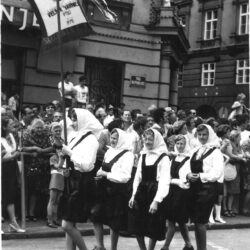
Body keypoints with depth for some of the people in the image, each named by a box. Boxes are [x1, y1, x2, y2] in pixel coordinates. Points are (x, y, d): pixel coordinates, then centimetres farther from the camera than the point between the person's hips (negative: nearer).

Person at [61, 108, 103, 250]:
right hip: (73, 181, 8)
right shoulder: (76, 137, 11)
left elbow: (86, 165, -21)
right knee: (70, 225, 10)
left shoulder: (90, 139, -12)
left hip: (82, 184, -8)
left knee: (67, 225, -8)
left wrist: (70, 153, -15)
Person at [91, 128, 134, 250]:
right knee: (95, 215, -5)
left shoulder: (127, 155, -11)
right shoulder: (109, 152, 9)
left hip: (117, 191, -6)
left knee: (114, 223, 5)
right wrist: (100, 174, 0)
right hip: (103, 189, 6)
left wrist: (105, 174, -16)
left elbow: (125, 177, -17)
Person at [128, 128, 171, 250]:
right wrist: (134, 194, 7)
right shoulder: (143, 156, 11)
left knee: (153, 227, 2)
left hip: (155, 193, -6)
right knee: (137, 226, 6)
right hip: (141, 192, 6)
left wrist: (156, 200, -20)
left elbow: (165, 181, -14)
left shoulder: (163, 158, -9)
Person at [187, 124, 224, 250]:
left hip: (207, 189, -7)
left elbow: (217, 173, -14)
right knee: (196, 221, 9)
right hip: (194, 188, 7)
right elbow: (191, 168, 18)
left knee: (200, 222, -7)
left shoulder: (215, 152, -5)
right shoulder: (195, 152, 16)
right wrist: (188, 175, -4)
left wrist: (200, 176, -16)